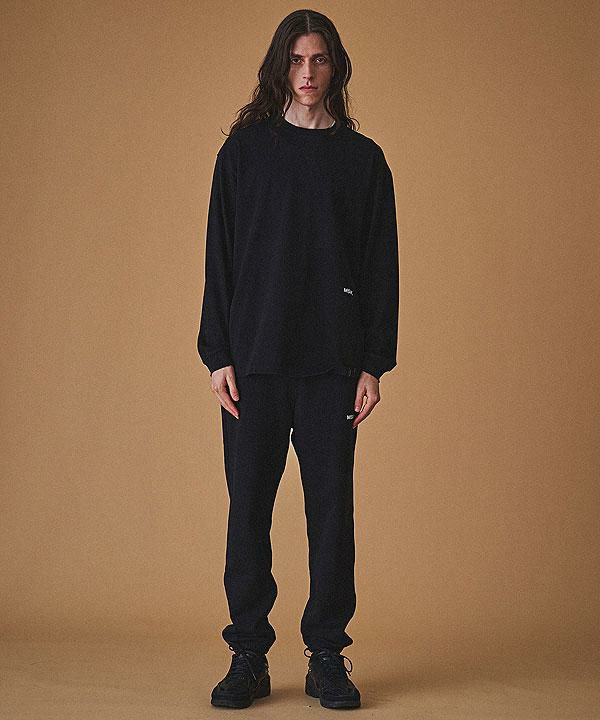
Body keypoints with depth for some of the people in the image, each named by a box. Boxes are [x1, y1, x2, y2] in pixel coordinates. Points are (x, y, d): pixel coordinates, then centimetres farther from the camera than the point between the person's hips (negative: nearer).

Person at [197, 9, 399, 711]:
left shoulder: (362, 158, 9)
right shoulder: (244, 150, 9)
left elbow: (381, 265, 7)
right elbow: (219, 257, 6)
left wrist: (374, 363, -1)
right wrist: (218, 355, -3)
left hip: (332, 362, 0)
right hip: (254, 360, 0)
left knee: (331, 507, 1)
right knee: (248, 507, 1)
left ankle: (327, 659, 11)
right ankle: (248, 657, 10)